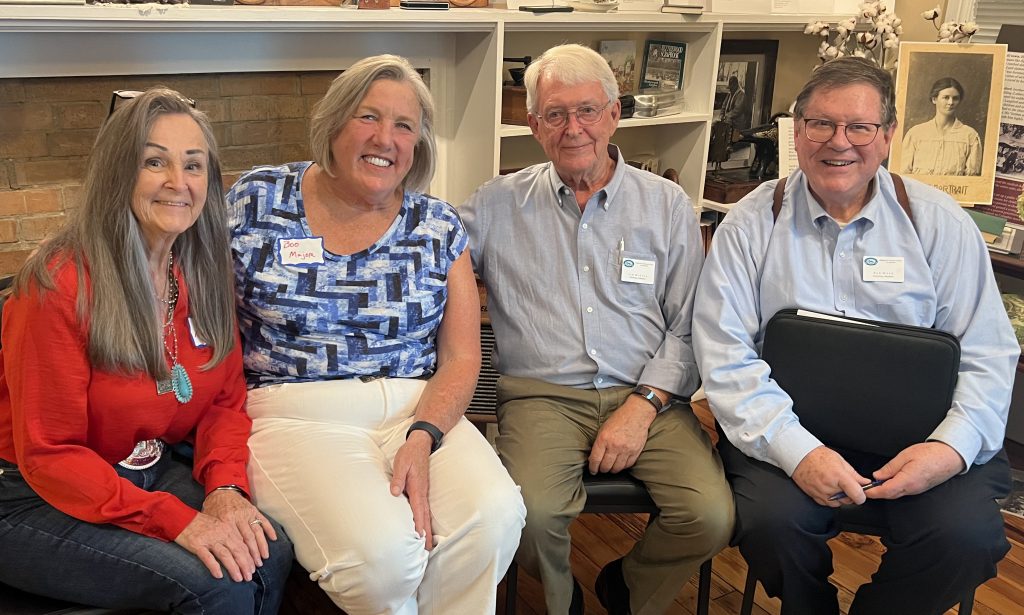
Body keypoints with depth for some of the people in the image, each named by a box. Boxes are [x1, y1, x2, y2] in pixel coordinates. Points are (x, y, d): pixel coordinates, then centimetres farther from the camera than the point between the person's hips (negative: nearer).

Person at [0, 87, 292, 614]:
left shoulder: (205, 277, 0)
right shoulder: (59, 285, -21)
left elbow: (226, 400, 4)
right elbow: (48, 454, -19)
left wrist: (225, 486, -16)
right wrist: (176, 519, -27)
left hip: (154, 474, 6)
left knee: (270, 555, -18)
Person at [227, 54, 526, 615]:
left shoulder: (440, 228, 8)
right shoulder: (256, 201, 3)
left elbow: (461, 357, 4)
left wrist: (422, 438, -15)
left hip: (420, 415, 2)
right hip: (295, 416, -2)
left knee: (494, 516, -29)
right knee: (382, 544, -31)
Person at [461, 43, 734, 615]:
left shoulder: (668, 205, 9)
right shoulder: (498, 205, 9)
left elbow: (687, 326, 6)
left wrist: (643, 406, -7)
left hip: (647, 396, 2)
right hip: (544, 395, -1)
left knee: (712, 515, -23)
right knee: (531, 513, -31)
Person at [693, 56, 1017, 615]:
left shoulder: (939, 222, 5)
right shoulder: (752, 223, 0)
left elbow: (988, 355, 3)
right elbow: (726, 358, -8)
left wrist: (953, 446, -15)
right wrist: (797, 450, -21)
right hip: (785, 423, -1)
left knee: (968, 534, -23)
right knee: (771, 521, -28)